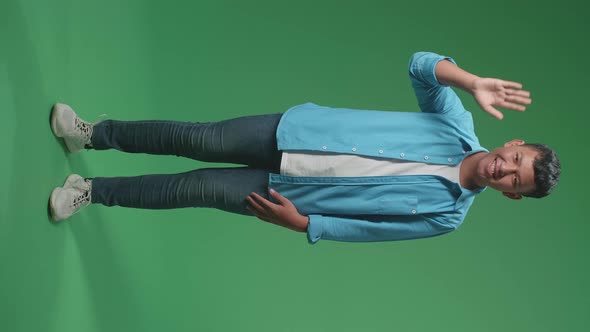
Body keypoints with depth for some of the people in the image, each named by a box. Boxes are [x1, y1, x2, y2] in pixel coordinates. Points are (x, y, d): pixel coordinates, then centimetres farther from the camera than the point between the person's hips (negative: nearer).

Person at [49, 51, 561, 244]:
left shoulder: (447, 215, -9)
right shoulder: (459, 126, -5)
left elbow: (363, 228, -7)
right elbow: (420, 65, -15)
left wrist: (301, 223, -14)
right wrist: (474, 83, -31)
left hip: (287, 192, -1)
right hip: (294, 130, 1)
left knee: (197, 189, -7)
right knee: (199, 140, -5)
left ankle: (92, 191, 14)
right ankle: (94, 134, 19)